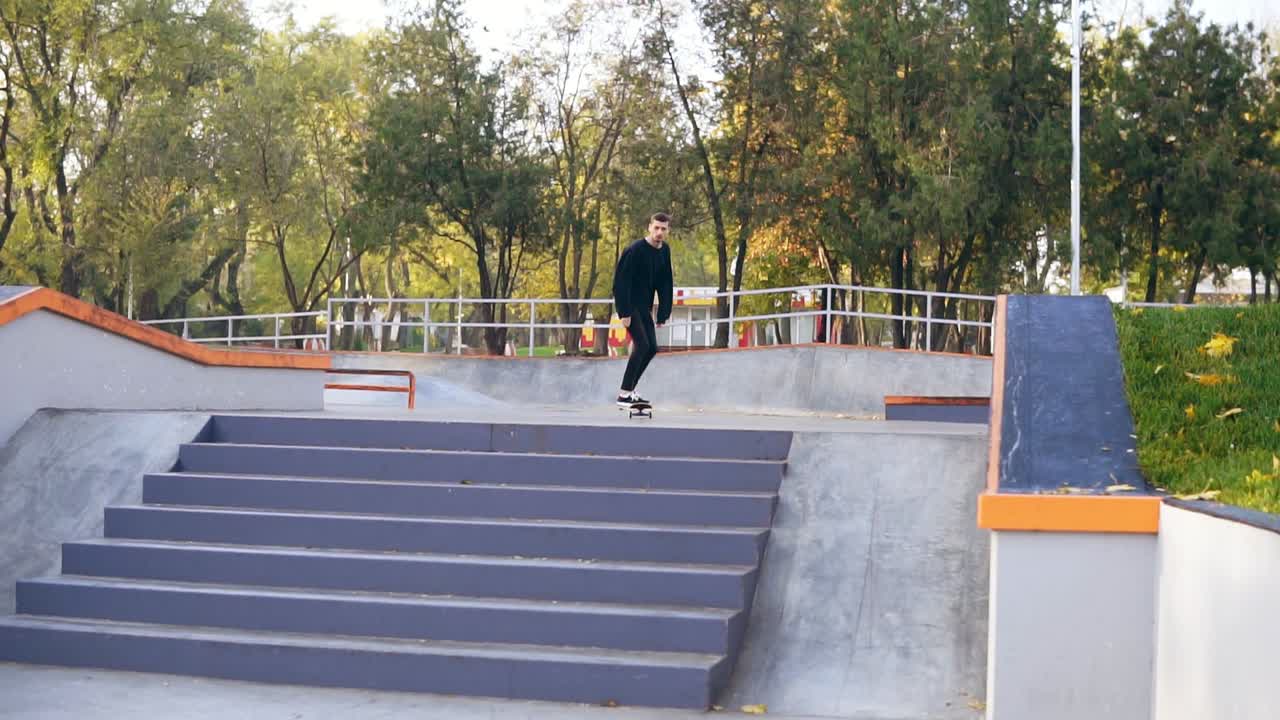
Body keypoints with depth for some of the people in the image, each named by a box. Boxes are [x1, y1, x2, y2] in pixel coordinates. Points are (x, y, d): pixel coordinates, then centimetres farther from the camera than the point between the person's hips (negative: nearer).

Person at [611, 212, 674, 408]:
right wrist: (624, 313, -24)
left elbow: (665, 284, 10)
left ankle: (630, 390, 16)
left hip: (644, 307, 8)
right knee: (642, 345, -17)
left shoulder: (664, 251, 5)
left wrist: (663, 313, 4)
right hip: (629, 305, -8)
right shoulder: (635, 250, -18)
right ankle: (623, 395, -13)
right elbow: (622, 281, -20)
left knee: (652, 348, 5)